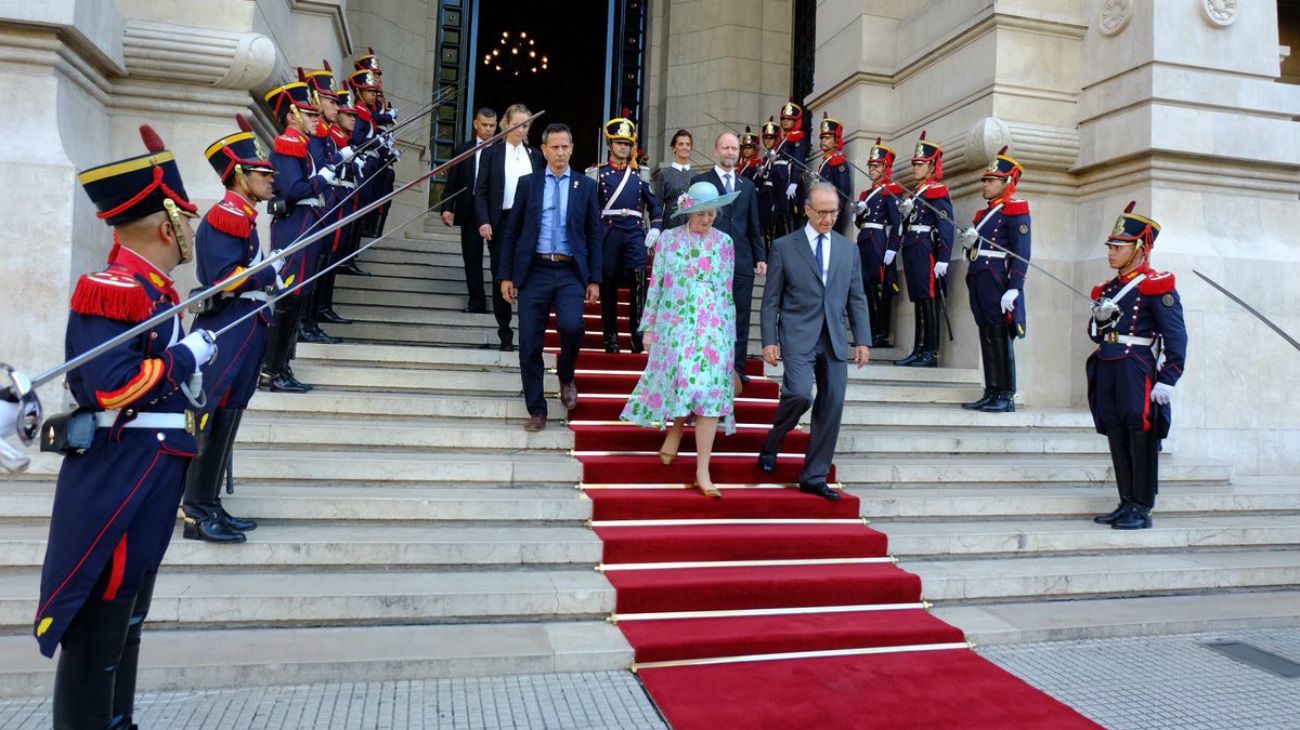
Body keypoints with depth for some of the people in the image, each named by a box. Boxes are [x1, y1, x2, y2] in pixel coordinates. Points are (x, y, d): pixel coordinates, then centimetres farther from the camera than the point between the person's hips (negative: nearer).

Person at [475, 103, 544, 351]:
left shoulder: (535, 155, 11)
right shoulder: (492, 151, 5)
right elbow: (480, 189, 2)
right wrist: (483, 222, -9)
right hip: (500, 222, -1)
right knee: (501, 277, 3)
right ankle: (505, 333, 12)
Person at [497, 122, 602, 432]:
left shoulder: (586, 185, 8)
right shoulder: (527, 183, 9)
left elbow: (594, 235, 7)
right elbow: (511, 231, 8)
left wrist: (594, 279, 0)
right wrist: (506, 275, 1)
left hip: (571, 273, -1)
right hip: (534, 271, 1)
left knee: (571, 326, -24)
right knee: (530, 345, 0)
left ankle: (566, 377, 8)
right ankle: (536, 410, 14)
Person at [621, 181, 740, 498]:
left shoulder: (724, 242, 7)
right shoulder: (669, 238, 6)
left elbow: (727, 289, 10)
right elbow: (656, 284, 7)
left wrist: (730, 334, 8)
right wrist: (649, 326, 5)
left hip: (713, 326, 0)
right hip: (675, 322, 0)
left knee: (710, 390, -7)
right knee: (680, 379, -10)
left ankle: (703, 472, -4)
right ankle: (675, 429, 25)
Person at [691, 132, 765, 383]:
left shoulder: (747, 186, 18)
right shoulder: (700, 181, 5)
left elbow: (754, 226, 17)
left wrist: (760, 257, 9)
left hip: (743, 261, 4)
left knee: (741, 318, 3)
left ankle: (737, 367, 9)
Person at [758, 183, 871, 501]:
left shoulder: (848, 249, 13)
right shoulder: (784, 246, 2)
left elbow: (856, 298, 13)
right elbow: (771, 299, 1)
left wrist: (863, 340, 5)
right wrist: (769, 341, -6)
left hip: (834, 340, 4)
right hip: (798, 337, -4)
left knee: (831, 408, 2)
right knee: (801, 394, -22)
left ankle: (814, 477, 14)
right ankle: (772, 443, 9)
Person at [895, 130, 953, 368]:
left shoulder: (937, 191, -6)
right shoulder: (916, 192, 20)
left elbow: (946, 227, -14)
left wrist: (943, 259, -20)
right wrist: (905, 212, 4)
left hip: (926, 250, -9)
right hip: (912, 250, 9)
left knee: (929, 300, -8)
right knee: (918, 301, 10)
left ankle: (931, 353, -6)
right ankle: (919, 351, 14)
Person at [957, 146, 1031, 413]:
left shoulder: (1016, 211, -4)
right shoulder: (985, 213, 21)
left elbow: (1022, 254, -12)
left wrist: (1013, 290, -20)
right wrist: (968, 243, 2)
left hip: (998, 286, -8)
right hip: (979, 283, 8)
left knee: (1000, 338, -6)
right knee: (987, 338, 9)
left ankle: (1006, 397, -1)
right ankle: (991, 394, 14)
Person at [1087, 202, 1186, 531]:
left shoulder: (1156, 285, -5)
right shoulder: (1109, 288, 17)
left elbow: (1176, 336, -10)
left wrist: (1167, 380, -17)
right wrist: (1100, 316, -4)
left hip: (1138, 374, -7)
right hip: (1107, 374, 7)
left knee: (1141, 439, -2)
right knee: (1118, 441, 10)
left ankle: (1142, 510, 5)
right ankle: (1126, 505, 19)